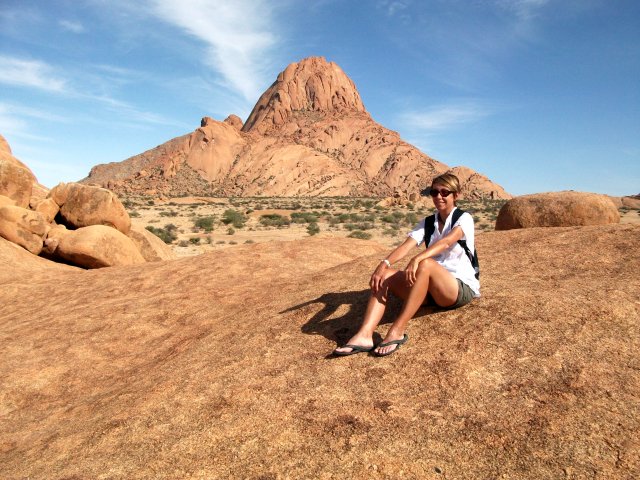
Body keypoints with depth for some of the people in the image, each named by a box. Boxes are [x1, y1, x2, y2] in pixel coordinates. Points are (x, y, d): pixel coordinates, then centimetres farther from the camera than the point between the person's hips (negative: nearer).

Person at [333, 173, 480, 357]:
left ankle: (397, 331, -36)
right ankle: (364, 335, -37)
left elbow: (446, 242, -27)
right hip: (432, 289, 5)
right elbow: (406, 246, -9)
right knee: (384, 275, -19)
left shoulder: (464, 218, -4)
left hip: (462, 288, -5)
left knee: (425, 264, -37)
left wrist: (417, 259, -44)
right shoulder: (427, 223, 10)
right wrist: (384, 263, -29)